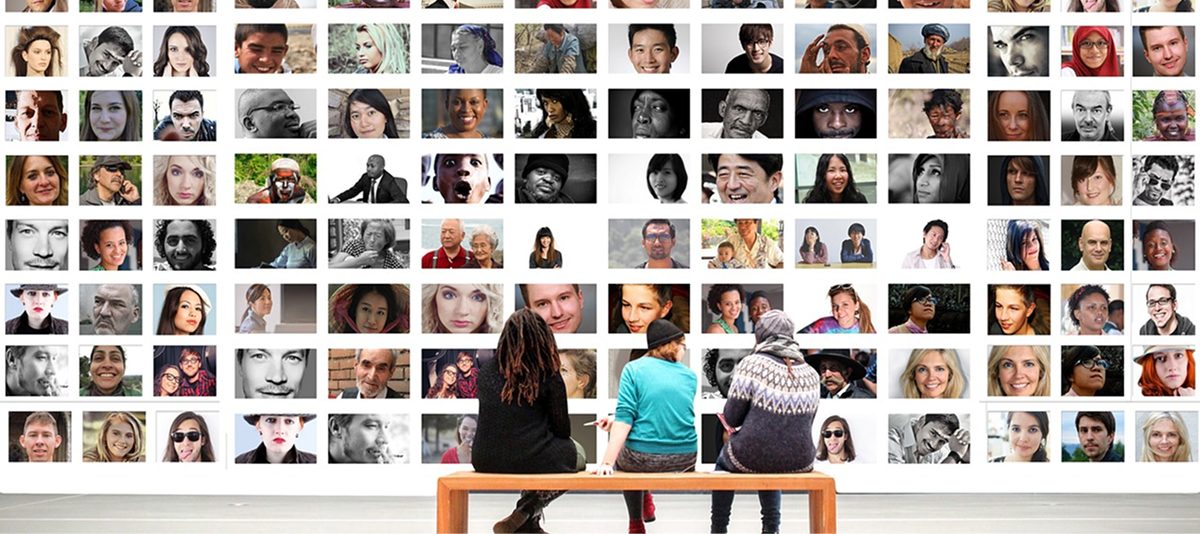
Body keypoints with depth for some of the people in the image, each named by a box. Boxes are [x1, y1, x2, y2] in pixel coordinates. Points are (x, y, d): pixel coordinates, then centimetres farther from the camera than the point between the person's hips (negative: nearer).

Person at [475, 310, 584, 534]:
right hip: (532, 461, -5)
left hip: (486, 462, 5)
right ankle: (527, 513, 8)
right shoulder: (549, 375, -8)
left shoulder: (487, 369, 4)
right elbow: (562, 429, -4)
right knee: (577, 455, 27)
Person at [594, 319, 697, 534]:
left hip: (642, 459, -4)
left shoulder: (633, 369, -4)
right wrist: (615, 419, 19)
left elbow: (625, 418, -13)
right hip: (685, 461, 4)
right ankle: (646, 501, 42)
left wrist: (607, 462, -17)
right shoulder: (690, 376, 8)